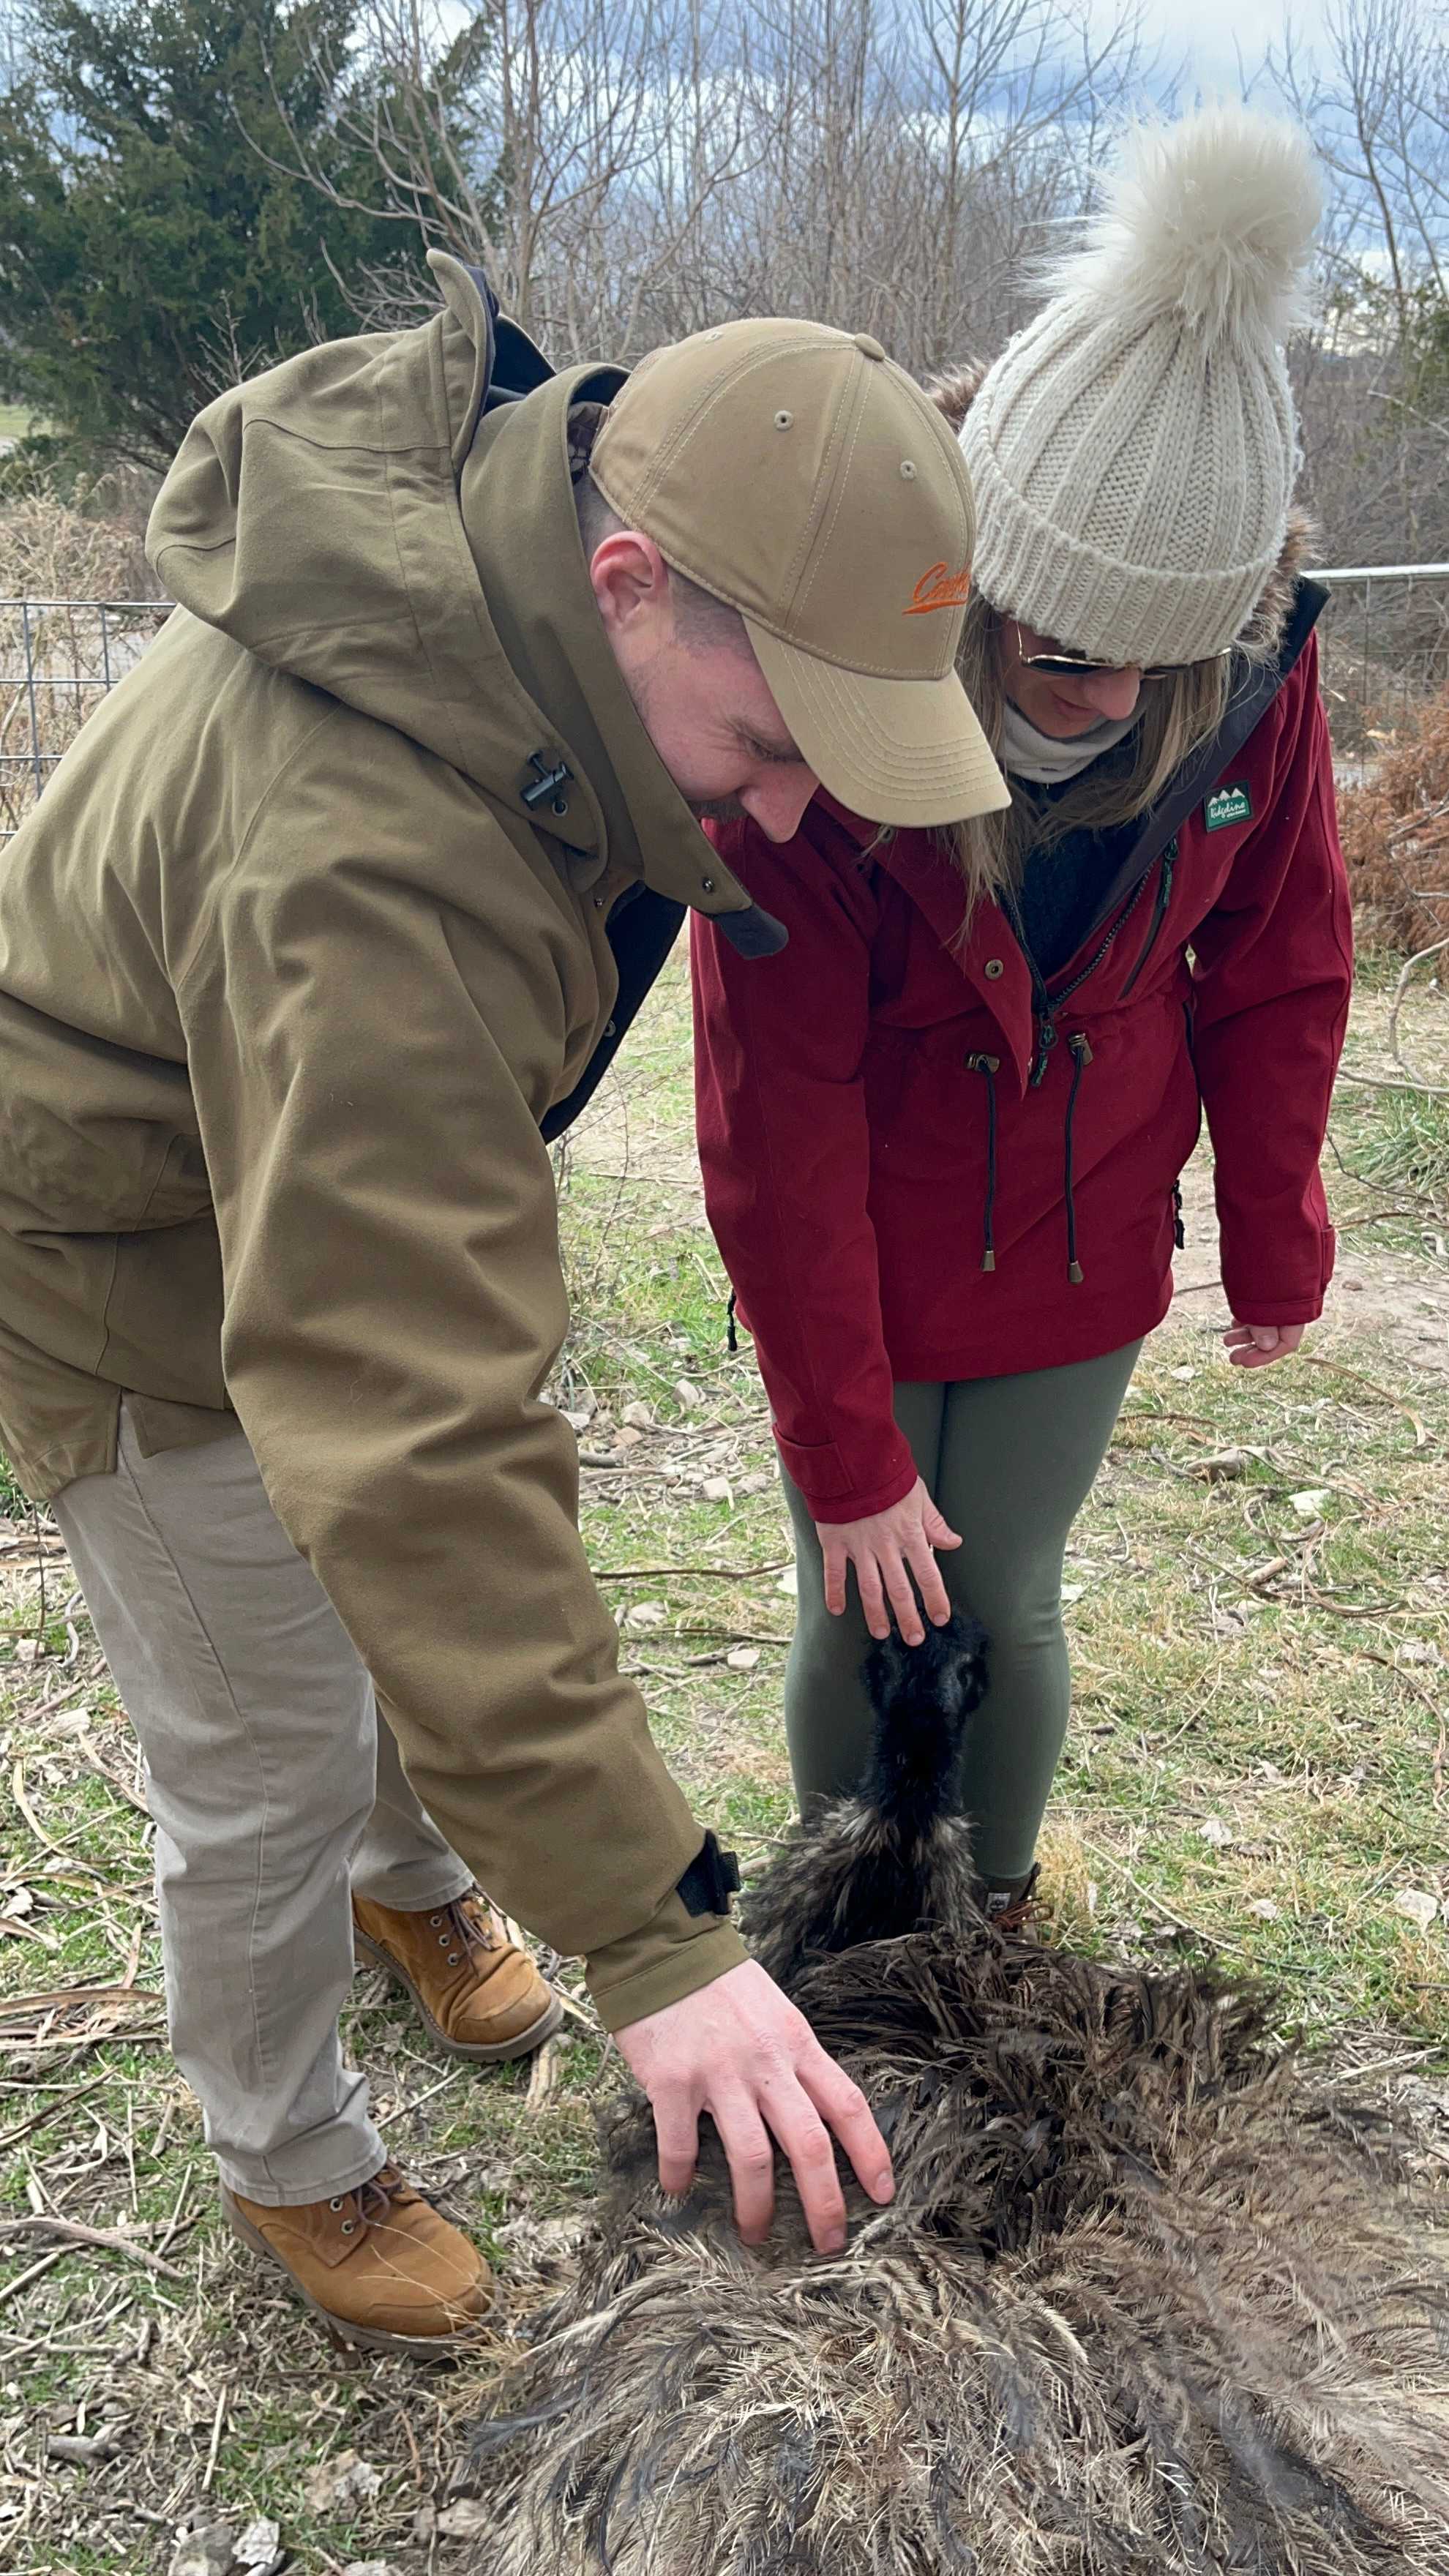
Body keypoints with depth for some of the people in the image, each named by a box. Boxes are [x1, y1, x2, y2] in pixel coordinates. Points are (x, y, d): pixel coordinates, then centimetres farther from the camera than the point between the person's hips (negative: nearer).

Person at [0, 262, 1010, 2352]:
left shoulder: (521, 474, -16)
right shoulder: (353, 869, -45)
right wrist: (651, 1929, -45)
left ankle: (418, 1883, 56)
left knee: (462, 1592, 24)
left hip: (368, 1185, 8)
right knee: (267, 1775, 8)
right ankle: (293, 2174, 37)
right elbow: (411, 1440, -47)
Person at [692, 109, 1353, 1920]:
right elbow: (778, 1115, -23)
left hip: (1079, 1260, 2)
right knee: (861, 1622, 10)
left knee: (1004, 1612, 11)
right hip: (853, 1271, -2)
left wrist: (1276, 1243, 7)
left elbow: (1280, 971, -1)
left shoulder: (1251, 658, -17)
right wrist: (844, 1452, -18)